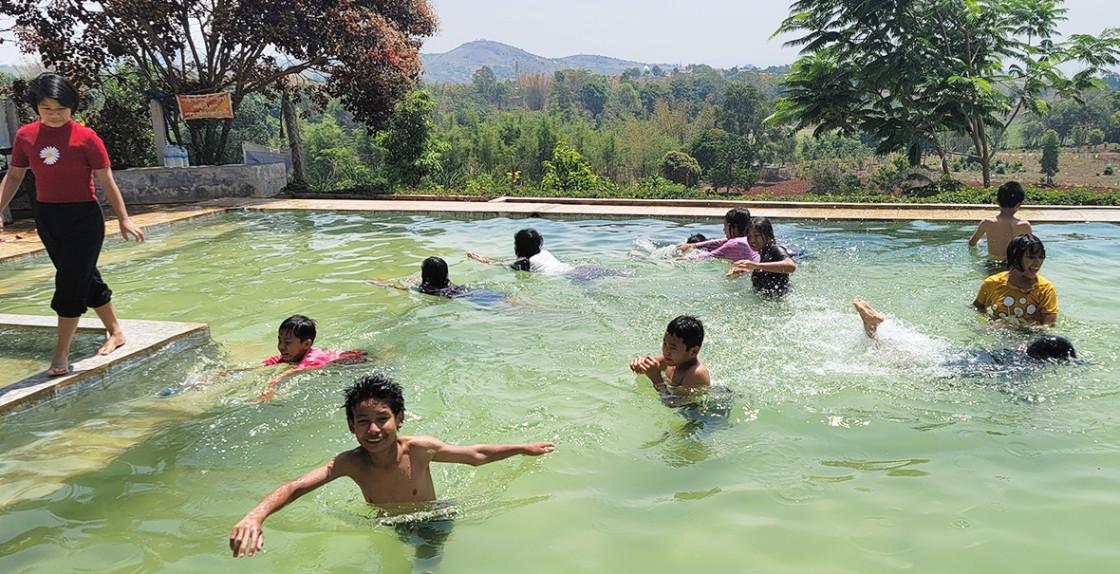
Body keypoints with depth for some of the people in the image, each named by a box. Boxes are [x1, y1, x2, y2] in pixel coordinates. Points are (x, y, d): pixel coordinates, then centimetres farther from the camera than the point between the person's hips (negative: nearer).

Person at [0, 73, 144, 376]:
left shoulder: (85, 138, -10)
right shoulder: (26, 136, 2)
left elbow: (106, 181, -6)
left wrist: (123, 219, -4)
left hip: (83, 217, -5)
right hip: (46, 217, 5)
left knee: (70, 283, -5)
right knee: (86, 278, 15)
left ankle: (61, 353, 4)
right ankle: (115, 332, 31)